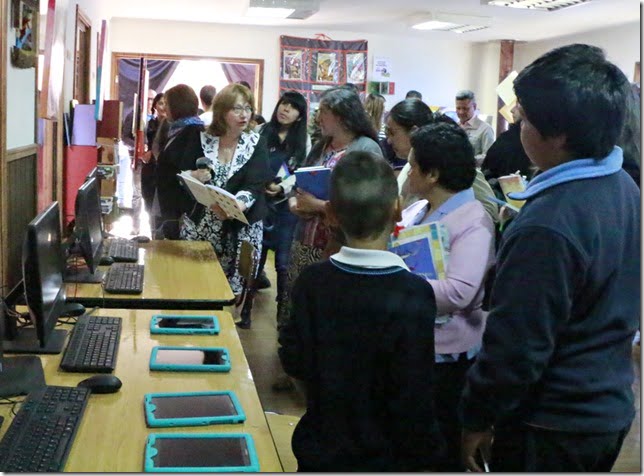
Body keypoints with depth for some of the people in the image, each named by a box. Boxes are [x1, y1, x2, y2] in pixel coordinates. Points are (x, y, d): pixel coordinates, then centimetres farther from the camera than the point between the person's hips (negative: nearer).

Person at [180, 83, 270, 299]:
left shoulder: (256, 143, -2)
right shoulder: (201, 139, 2)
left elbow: (254, 186, -14)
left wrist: (236, 206, -34)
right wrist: (192, 178, -18)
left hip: (241, 228, -1)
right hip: (200, 224, 2)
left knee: (231, 289, -4)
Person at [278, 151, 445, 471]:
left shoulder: (311, 282, -9)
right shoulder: (411, 296, -23)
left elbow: (293, 360, 0)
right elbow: (414, 395, -20)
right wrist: (425, 456, -7)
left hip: (317, 453, 4)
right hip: (382, 457, -4)